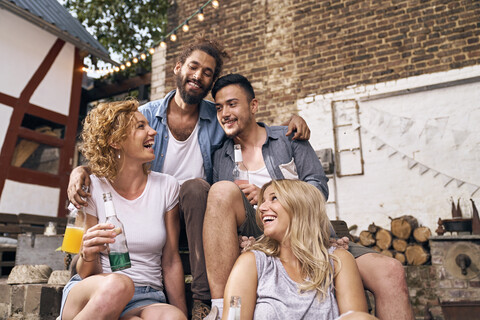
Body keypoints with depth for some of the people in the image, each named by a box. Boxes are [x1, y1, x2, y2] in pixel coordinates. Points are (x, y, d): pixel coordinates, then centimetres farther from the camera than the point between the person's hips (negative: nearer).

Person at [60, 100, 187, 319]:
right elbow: (86, 273, 0)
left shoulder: (166, 187, 2)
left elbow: (171, 262, 6)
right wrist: (88, 255, -23)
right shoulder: (92, 188, -3)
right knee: (117, 284, -36)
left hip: (146, 301, 0)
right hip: (92, 294, 0)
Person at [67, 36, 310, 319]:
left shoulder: (219, 119, 4)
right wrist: (81, 170, -21)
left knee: (195, 187, -33)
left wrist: (292, 119, -7)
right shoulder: (146, 115, 3)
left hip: (195, 213, 0)